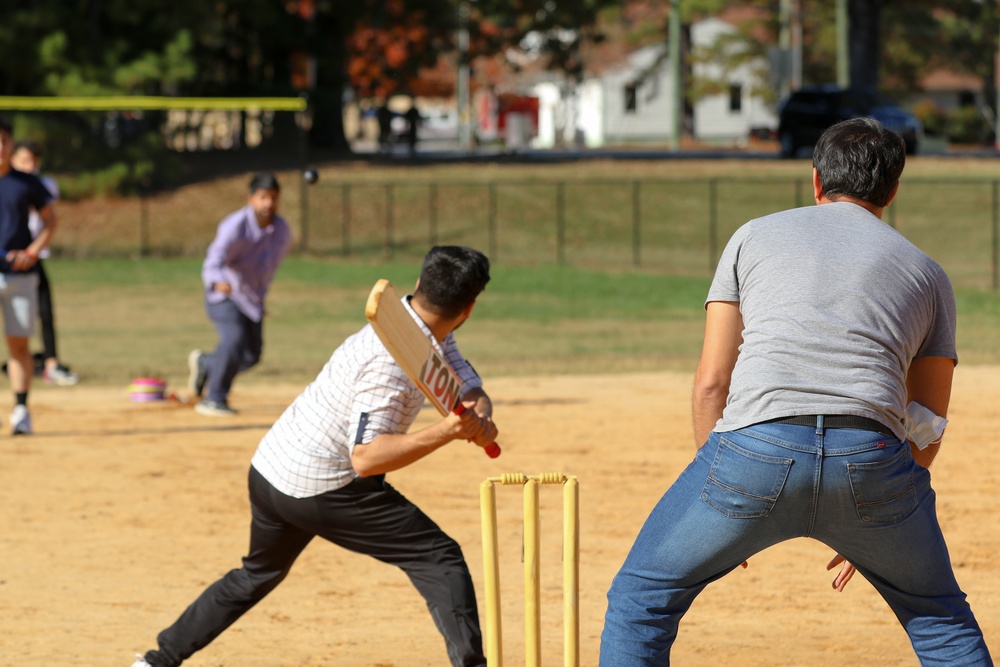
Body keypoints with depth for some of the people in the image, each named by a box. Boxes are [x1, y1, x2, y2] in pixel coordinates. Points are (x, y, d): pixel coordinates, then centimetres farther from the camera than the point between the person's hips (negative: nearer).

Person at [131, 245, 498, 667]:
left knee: (259, 574, 29)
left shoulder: (421, 328, 1)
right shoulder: (390, 361, -25)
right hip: (322, 488, -9)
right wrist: (446, 432, -38)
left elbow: (470, 389, 2)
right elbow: (366, 457, -30)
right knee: (439, 559, -7)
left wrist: (479, 418, -20)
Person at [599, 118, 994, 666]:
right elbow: (927, 432, 24)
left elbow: (710, 384, 15)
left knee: (641, 600, 16)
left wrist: (722, 491, 22)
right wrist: (866, 526, 34)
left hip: (756, 444, -1)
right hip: (872, 456, 2)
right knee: (939, 616, 24)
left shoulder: (754, 237, 22)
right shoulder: (927, 274, 24)